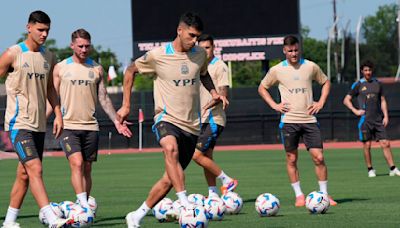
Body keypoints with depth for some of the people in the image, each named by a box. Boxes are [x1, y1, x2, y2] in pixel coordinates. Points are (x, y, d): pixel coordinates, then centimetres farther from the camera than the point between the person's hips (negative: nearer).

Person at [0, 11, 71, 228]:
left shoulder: (49, 57, 12)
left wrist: (58, 114, 14)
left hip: (39, 124, 7)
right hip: (18, 123, -6)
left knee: (24, 174, 9)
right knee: (35, 169, -18)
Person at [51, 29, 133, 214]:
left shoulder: (97, 69, 10)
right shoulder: (60, 68, 4)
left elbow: (103, 98, 14)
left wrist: (117, 121, 9)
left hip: (90, 126, 3)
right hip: (68, 126, -3)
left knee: (87, 168, 5)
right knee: (77, 163, -19)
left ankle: (83, 207, 13)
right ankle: (84, 206, -26)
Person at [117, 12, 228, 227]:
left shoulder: (200, 54, 5)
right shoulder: (157, 56, -8)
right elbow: (131, 70, 7)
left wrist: (214, 92, 8)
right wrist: (126, 105, 6)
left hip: (191, 125, 5)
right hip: (167, 119, -5)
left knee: (169, 179, 5)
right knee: (171, 149, -39)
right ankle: (185, 204, -44)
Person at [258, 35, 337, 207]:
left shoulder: (311, 67, 4)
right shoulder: (277, 70, 2)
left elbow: (325, 82, 19)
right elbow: (262, 88, 15)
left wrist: (321, 103, 6)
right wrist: (274, 105, 2)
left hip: (309, 119, 0)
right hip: (289, 120, 0)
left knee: (318, 157, -6)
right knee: (291, 159, 2)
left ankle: (324, 194, 4)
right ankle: (299, 195, 12)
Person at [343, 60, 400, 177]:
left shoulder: (377, 83, 12)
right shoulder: (358, 85, 3)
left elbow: (383, 100, 15)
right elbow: (346, 100, 5)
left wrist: (386, 115, 5)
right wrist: (355, 110, -9)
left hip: (378, 119, 2)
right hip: (365, 119, -2)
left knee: (385, 143, -3)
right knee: (367, 145, 0)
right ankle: (370, 169, 11)